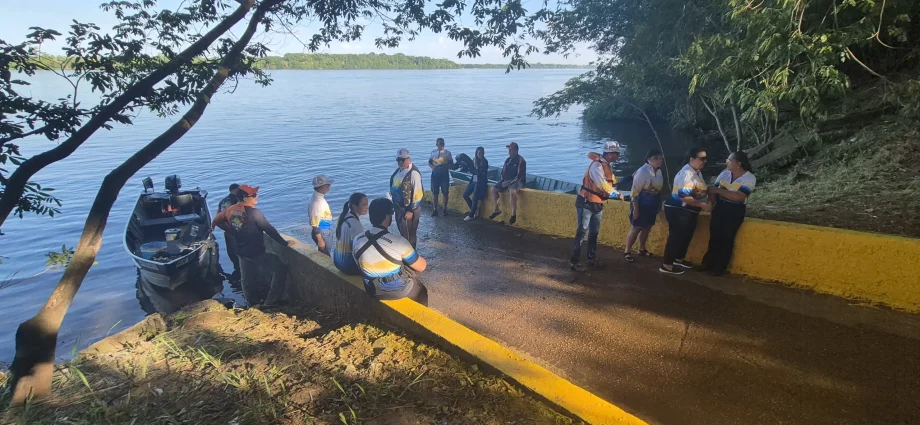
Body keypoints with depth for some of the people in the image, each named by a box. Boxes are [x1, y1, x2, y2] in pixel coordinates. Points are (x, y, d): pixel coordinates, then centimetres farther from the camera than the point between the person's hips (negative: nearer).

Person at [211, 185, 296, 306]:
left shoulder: (230, 210, 0)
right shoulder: (254, 213, -22)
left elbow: (217, 220, 16)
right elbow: (269, 230, -19)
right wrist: (285, 243, -12)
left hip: (241, 251, 8)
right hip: (256, 252, -8)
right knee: (281, 269, 1)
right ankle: (271, 300, 3)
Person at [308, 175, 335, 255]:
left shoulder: (319, 197, 3)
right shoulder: (317, 201, -26)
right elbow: (314, 223, -25)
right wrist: (320, 240, -22)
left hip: (325, 231, 9)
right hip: (323, 233, -9)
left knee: (324, 255, 21)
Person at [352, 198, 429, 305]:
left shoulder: (357, 239, -12)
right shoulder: (398, 242, -27)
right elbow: (422, 267, -14)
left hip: (373, 291, 5)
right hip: (398, 291, -5)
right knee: (422, 291, 28)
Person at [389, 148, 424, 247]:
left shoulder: (414, 173, -21)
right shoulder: (399, 170, 5)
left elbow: (418, 194, -21)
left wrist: (411, 211, -20)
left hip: (408, 208, -8)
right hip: (399, 207, 8)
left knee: (409, 233, 5)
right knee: (402, 230, 22)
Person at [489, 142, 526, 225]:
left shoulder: (521, 160, -12)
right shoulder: (508, 160, 10)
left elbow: (520, 175, -19)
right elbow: (503, 171, 17)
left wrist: (510, 182, -23)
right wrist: (503, 180, -2)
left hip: (517, 181, -8)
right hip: (506, 181, 8)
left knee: (512, 191, -38)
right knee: (494, 189, -4)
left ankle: (514, 214, -29)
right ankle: (496, 210, 7)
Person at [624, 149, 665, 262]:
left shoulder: (659, 171, 5)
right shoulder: (643, 171, -18)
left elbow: (659, 189, 13)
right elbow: (635, 191, -19)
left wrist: (658, 206, 13)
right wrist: (635, 208, -20)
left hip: (652, 205, 7)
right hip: (641, 204, -7)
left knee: (647, 228, 15)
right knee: (636, 228, -2)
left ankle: (642, 249, 33)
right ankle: (627, 251, 11)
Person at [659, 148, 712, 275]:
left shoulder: (698, 172, 10)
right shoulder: (686, 174, -22)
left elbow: (700, 190, 23)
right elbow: (683, 196, -29)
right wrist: (702, 205, -25)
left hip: (690, 211, 10)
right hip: (678, 210, -10)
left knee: (686, 236, 19)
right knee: (676, 237, -5)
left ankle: (679, 260, 36)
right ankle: (666, 265, 3)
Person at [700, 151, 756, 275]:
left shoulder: (750, 178, -11)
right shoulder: (724, 174, 3)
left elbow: (739, 197, -23)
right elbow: (713, 190, 2)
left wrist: (719, 191, -22)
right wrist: (712, 202, -16)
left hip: (735, 211, -4)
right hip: (719, 208, 4)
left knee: (727, 239, 2)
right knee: (714, 236, 6)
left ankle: (719, 267, 14)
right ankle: (708, 263, 19)